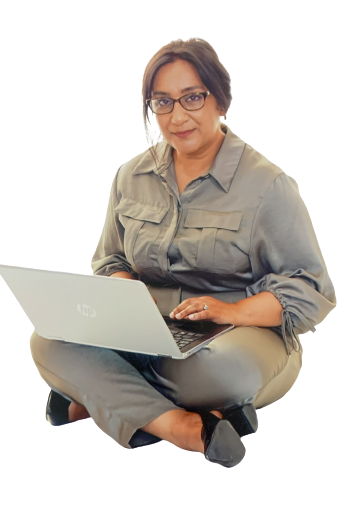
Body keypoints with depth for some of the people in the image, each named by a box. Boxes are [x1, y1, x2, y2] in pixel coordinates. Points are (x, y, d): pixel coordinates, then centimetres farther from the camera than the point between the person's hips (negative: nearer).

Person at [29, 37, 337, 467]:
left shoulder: (267, 185, -4)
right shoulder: (131, 176, 11)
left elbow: (310, 290, -5)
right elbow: (110, 262, 18)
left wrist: (232, 311, -22)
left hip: (241, 332, -3)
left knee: (222, 371, -41)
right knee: (48, 341, -24)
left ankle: (101, 394, -16)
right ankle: (179, 427, -33)